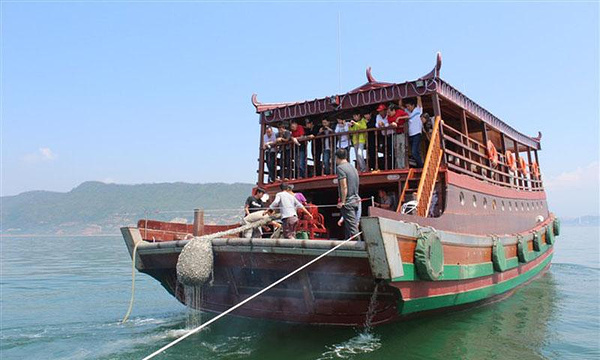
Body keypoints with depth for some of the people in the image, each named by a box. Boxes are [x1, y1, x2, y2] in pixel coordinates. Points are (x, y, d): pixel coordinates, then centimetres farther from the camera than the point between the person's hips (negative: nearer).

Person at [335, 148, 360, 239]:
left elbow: (344, 186, -17)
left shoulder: (340, 168, -10)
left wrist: (342, 201, -14)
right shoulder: (353, 167, 16)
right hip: (356, 200, 8)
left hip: (348, 202, -8)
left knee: (352, 227, -9)